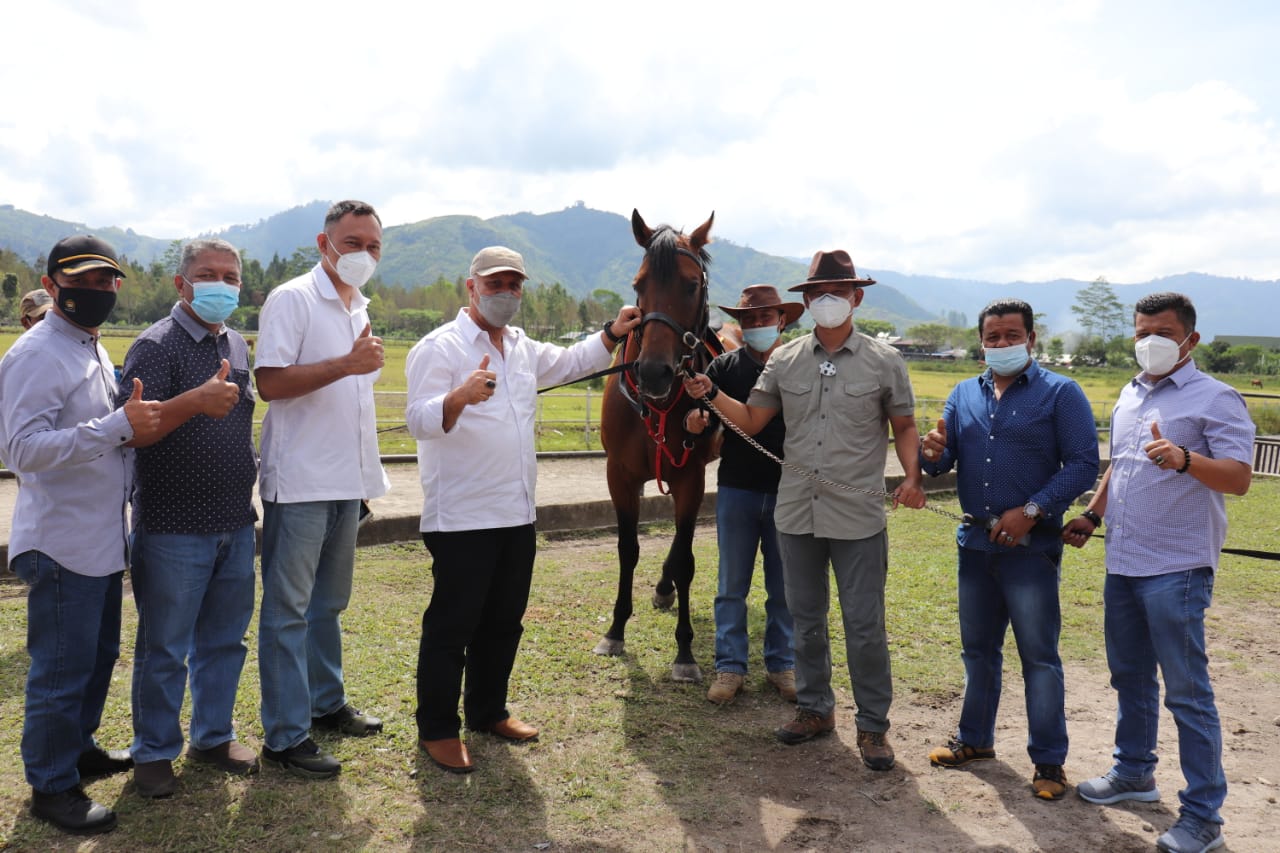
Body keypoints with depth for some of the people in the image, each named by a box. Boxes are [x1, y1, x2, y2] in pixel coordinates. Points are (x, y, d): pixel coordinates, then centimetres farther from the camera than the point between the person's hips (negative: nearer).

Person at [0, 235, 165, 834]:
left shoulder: (94, 351, 14)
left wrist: (137, 426, 7)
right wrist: (119, 427, -28)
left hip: (104, 539, 9)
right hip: (62, 544, -9)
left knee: (99, 654, 21)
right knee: (62, 669, 2)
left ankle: (79, 748, 39)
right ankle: (51, 786, 17)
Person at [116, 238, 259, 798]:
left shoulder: (237, 346, 11)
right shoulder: (156, 345, -11)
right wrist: (195, 400, -35)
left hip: (235, 522, 7)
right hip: (173, 528, -6)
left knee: (224, 639, 16)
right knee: (164, 648, 6)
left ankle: (213, 735, 32)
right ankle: (153, 752, 22)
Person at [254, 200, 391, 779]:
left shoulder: (359, 309, 15)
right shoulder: (293, 299, -10)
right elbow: (270, 382, -19)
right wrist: (347, 364, -25)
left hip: (346, 482, 8)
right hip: (300, 482, -8)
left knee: (329, 602, 19)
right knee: (288, 609, 0)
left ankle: (325, 703, 33)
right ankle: (286, 736, 8)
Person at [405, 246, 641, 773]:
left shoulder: (523, 349, 14)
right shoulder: (440, 348, -10)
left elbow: (570, 363, 32)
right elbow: (419, 420, -22)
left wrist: (613, 334, 19)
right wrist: (460, 397, -41)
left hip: (517, 513, 8)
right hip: (460, 518, -8)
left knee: (504, 622, 17)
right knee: (452, 626, 2)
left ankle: (487, 711, 33)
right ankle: (437, 729, 16)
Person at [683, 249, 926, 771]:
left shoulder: (883, 361, -2)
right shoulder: (784, 360, 5)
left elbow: (904, 425, 6)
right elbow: (751, 421, 8)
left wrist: (911, 476, -10)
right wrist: (711, 395, -6)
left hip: (858, 517, -3)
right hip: (796, 514, 3)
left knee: (864, 625, 3)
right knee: (806, 619, 16)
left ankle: (872, 724, 20)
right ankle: (814, 708, 33)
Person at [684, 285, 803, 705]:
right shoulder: (725, 367, 0)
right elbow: (695, 423, -7)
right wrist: (697, 415, -31)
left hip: (787, 492, 0)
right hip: (736, 490, 1)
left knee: (784, 588, 11)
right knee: (731, 587, 9)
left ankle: (782, 664, 26)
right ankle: (730, 667, 20)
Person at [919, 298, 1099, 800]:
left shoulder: (1060, 393, -5)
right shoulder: (964, 395, 10)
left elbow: (1083, 464, -11)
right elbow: (944, 463, 8)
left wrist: (1032, 510, -20)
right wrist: (933, 454, -16)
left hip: (1030, 546, -5)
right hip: (975, 542, 5)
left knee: (1039, 657, 3)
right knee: (978, 650, 17)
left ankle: (1048, 761, 16)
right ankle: (975, 739, 32)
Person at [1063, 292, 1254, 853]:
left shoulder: (1214, 398, -9)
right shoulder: (1129, 395, 14)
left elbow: (1239, 477, -19)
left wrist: (1185, 459, -36)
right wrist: (1092, 516, 15)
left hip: (1176, 568, -7)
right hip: (1122, 562, 7)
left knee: (1187, 692, -1)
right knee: (1130, 676, 19)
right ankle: (1134, 773, 36)